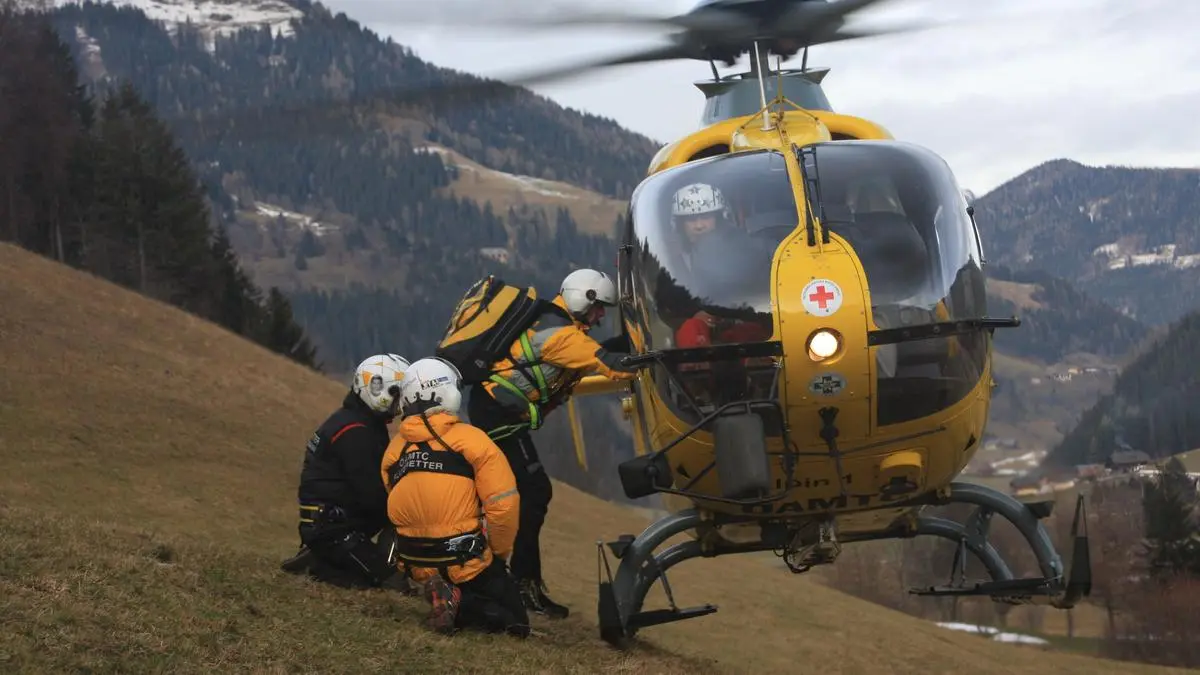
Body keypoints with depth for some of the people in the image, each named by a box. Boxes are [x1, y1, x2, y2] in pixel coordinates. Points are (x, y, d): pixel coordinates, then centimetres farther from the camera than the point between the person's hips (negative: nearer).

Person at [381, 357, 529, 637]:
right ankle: (462, 603, -18)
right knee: (514, 622, 7)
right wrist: (499, 552, 1)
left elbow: (399, 510, 11)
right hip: (467, 562, -6)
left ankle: (444, 596, -2)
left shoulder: (393, 451, 4)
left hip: (417, 566, 6)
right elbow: (503, 504, -15)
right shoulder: (471, 440, -12)